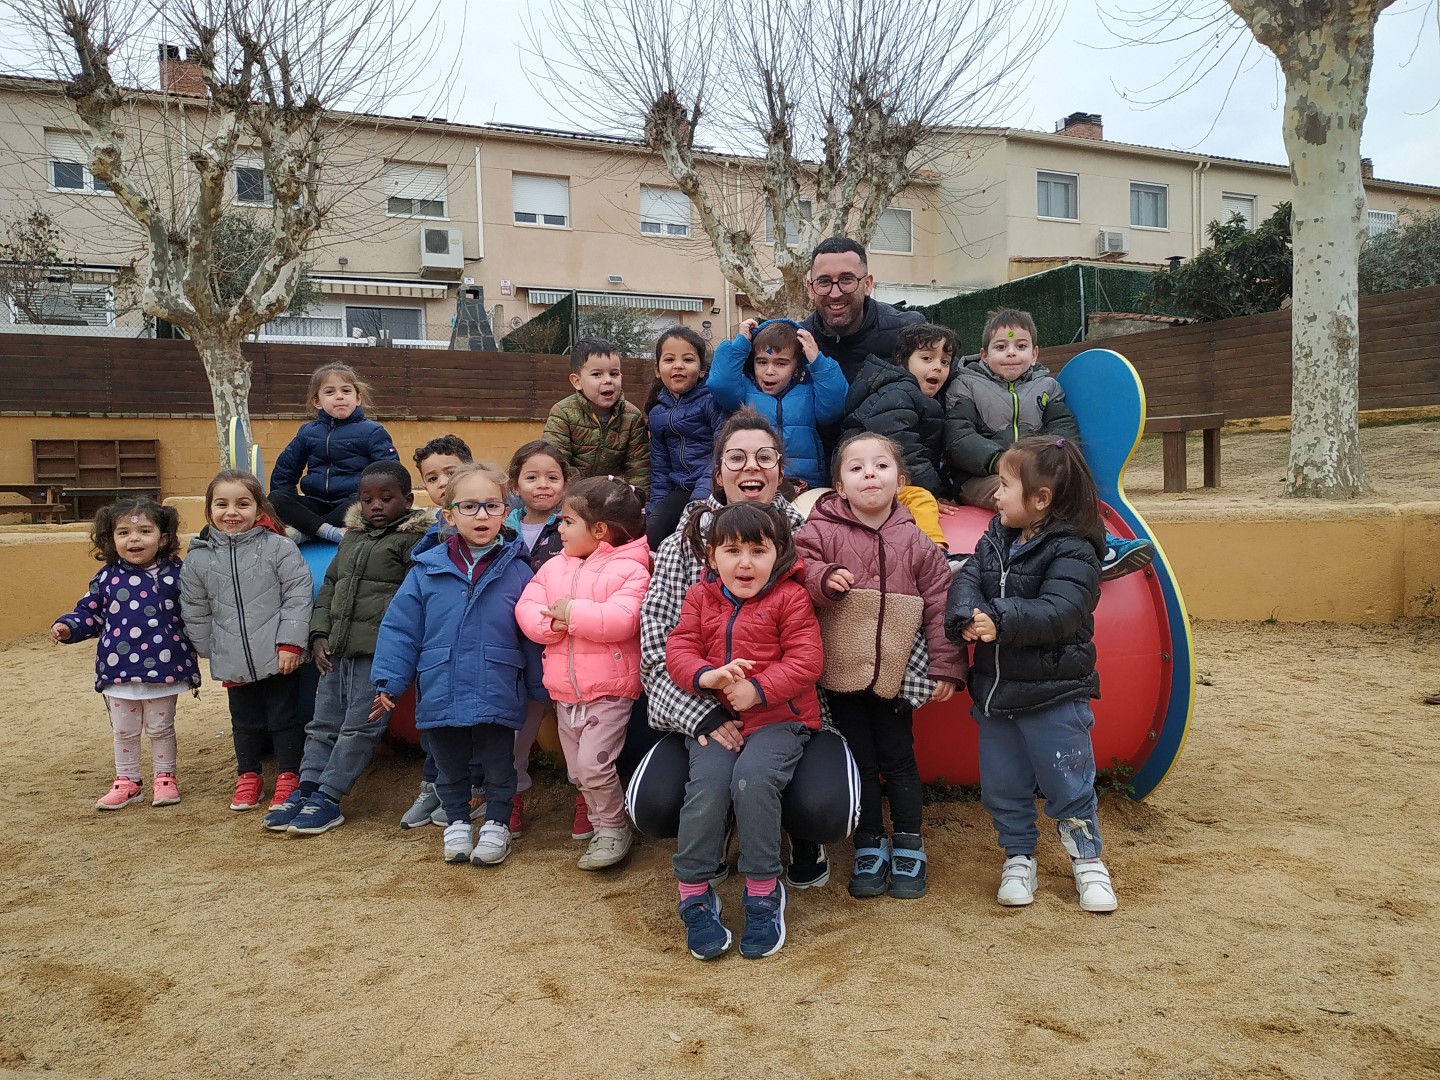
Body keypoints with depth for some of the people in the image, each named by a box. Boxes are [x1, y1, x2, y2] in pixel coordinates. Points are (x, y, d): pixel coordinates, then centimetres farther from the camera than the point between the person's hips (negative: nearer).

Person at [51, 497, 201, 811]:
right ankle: (127, 782, 30)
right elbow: (90, 613, 7)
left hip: (164, 669, -2)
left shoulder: (175, 574, -6)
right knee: (124, 732, 15)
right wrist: (67, 627, -9)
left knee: (161, 728, 12)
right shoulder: (107, 577, -1)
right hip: (118, 671, 3)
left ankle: (164, 778, 27)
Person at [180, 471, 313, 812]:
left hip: (279, 657, -3)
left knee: (284, 717, 8)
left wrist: (290, 643, -13)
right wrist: (214, 654, 11)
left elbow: (298, 596, -10)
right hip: (233, 663, 3)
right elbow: (195, 614, 9)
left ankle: (288, 777, 23)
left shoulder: (278, 548, -9)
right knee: (245, 721, 17)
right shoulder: (199, 559, 0)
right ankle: (248, 776, 34)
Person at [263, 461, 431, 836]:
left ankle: (327, 798, 3)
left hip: (378, 650, -7)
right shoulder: (352, 538, 18)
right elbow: (328, 588, 20)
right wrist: (319, 634, 8)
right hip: (337, 648, 7)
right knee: (323, 722, 10)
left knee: (359, 725, -4)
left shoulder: (413, 540, -4)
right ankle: (306, 789, 16)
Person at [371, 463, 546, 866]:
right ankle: (456, 821, 39)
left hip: (497, 697, -1)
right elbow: (400, 628, -1)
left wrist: (542, 689, 1)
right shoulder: (427, 569, -4)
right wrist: (389, 681, -5)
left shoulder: (517, 571, -5)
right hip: (441, 695, 2)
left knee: (497, 768, 13)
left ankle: (497, 824, 34)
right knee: (449, 768, 19)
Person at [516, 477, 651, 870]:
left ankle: (615, 827, 11)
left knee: (594, 765, -11)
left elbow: (622, 619, -26)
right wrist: (551, 623, -18)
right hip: (564, 691, 7)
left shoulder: (629, 569, -11)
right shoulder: (555, 566, 9)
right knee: (578, 770, 14)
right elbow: (526, 608, 1)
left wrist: (574, 612, -19)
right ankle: (602, 826, 31)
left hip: (610, 689, -7)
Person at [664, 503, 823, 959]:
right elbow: (678, 650, 3)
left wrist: (758, 690, -21)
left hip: (777, 719, -2)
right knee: (707, 785, -23)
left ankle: (763, 891, -9)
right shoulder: (700, 597, 10)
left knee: (753, 779, -29)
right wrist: (707, 675, -19)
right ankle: (694, 893, -4)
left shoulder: (789, 598, -1)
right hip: (712, 720, 3)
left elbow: (804, 661, -8)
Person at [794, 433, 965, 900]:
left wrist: (946, 666, -5)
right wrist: (822, 578, -31)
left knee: (899, 759, 11)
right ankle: (870, 848, 25)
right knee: (860, 762, 10)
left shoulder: (915, 541, -1)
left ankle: (909, 847, 26)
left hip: (893, 673, 1)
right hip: (841, 671, 0)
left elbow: (939, 604, -1)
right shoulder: (822, 530, -5)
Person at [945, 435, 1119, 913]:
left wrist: (1001, 621, -35)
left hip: (1053, 694, -6)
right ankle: (1018, 857, 33)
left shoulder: (1073, 552, -15)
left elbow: (1058, 612, -26)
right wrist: (966, 617, -25)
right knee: (1001, 785, 14)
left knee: (1067, 784, 8)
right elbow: (966, 581, -5)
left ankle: (1087, 859, 30)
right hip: (994, 690, 6)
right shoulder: (995, 538, 6)